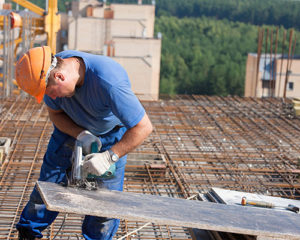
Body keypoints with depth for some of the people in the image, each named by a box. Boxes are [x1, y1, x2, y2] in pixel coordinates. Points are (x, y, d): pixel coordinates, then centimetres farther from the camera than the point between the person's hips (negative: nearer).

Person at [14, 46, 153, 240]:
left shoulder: (108, 82, -44)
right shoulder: (51, 69, -26)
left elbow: (143, 127, -39)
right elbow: (55, 113, -8)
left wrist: (109, 157, -40)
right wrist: (81, 135, -25)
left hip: (112, 133, -4)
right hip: (72, 128, 4)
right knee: (49, 181, 6)